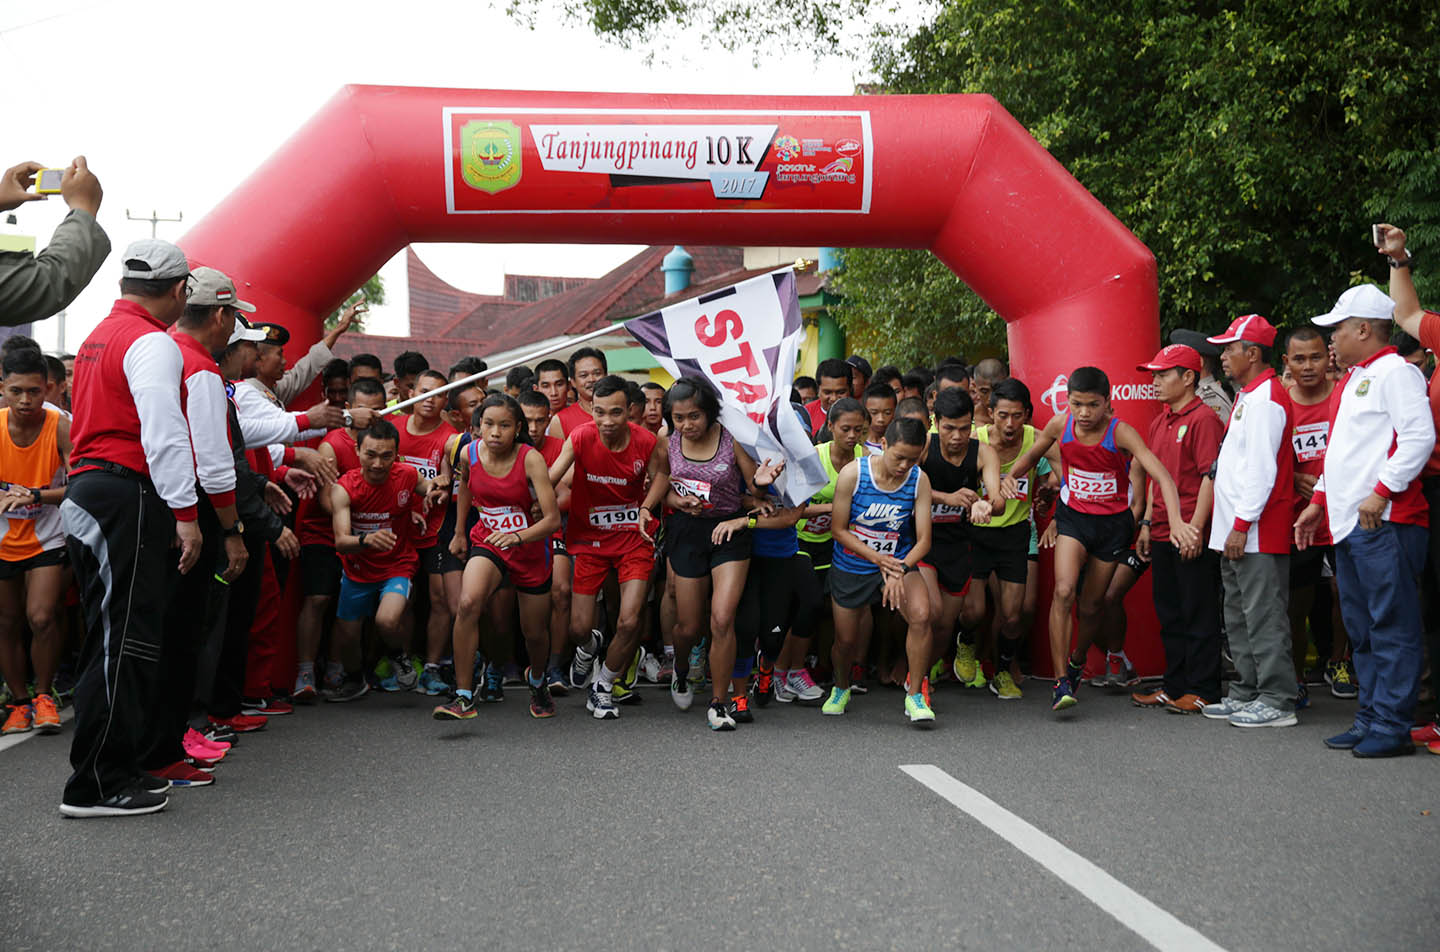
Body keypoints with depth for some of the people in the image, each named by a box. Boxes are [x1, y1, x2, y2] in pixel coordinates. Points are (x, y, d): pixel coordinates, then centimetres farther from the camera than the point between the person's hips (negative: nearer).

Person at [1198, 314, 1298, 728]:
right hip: (1237, 531, 11)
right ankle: (1247, 693, 22)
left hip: (1258, 532, -11)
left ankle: (1277, 701, -2)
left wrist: (1242, 524, -21)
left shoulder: (1266, 398, -14)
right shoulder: (1247, 396, 19)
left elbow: (1262, 469, -20)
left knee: (1264, 616, -7)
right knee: (1239, 616, 15)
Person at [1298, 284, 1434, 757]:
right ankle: (1369, 719, 18)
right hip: (1348, 524, 10)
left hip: (1385, 523, -10)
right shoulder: (1352, 380, 22)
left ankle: (1392, 727, -3)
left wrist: (1382, 492, -20)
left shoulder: (1395, 372, -6)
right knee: (1362, 629, 11)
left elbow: (1419, 438, -17)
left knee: (1392, 626, -6)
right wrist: (1319, 500, 26)